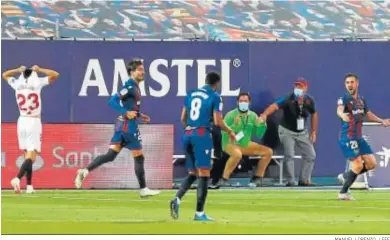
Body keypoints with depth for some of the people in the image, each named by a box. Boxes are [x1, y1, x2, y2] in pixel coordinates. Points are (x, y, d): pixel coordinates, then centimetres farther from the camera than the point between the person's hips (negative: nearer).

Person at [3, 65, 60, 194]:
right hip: (34, 122, -4)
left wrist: (18, 70, 16)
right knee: (31, 156, -8)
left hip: (22, 121, 4)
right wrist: (39, 70, -2)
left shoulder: (17, 84, 0)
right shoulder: (37, 83, -10)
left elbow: (4, 75, 20)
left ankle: (29, 186, 12)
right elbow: (55, 75, -6)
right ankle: (17, 178, -30)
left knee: (27, 155, 14)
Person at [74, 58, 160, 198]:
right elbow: (112, 101, -21)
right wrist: (126, 112, -26)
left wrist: (140, 115, 19)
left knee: (110, 155, 3)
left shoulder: (135, 87, 15)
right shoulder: (130, 86, -14)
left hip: (122, 125, 9)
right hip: (128, 126, -9)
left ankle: (85, 171, -6)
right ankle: (143, 189, 9)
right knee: (139, 157, 1)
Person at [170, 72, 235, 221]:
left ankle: (177, 199, -6)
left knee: (192, 173, 16)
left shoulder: (191, 94, 14)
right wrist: (230, 132, 9)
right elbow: (218, 121, -7)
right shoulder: (215, 97, -3)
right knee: (204, 174, -3)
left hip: (187, 135, 6)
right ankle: (199, 213, -7)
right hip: (202, 135, -6)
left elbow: (183, 118, 17)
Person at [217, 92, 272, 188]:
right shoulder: (231, 115, -12)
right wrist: (235, 125, -31)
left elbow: (258, 134, 7)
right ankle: (223, 179, -27)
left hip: (246, 144, 6)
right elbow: (224, 133, -18)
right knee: (237, 154, -40)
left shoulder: (253, 116, 4)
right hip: (230, 143, -6)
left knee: (268, 151, -3)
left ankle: (257, 178, 8)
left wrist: (261, 124, -11)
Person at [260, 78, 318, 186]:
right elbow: (274, 106, -42)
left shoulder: (309, 100, -12)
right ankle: (290, 181, -4)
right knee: (289, 155, -15)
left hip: (302, 132, 5)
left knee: (311, 155, 5)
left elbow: (314, 114, 7)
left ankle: (304, 180, 18)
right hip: (287, 131, -5)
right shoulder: (288, 99, -26)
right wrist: (264, 114, -62)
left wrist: (314, 132, 5)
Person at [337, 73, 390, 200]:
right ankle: (343, 192, 1)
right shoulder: (344, 98, -12)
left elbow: (368, 113, 28)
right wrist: (342, 115, -57)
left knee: (371, 163, 5)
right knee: (358, 166, -12)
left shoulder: (361, 99, 10)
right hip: (347, 137, -7)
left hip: (359, 137, 8)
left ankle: (345, 176, 20)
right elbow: (339, 110, -34)